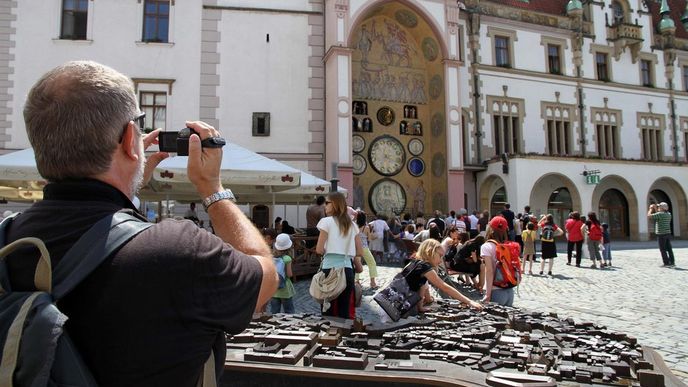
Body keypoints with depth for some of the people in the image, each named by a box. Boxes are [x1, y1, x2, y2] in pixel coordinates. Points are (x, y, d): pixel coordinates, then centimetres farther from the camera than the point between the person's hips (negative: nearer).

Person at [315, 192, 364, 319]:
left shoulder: (326, 221, -4)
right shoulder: (352, 225, 11)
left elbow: (319, 249, -7)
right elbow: (360, 252, 11)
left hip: (330, 268, -5)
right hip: (347, 269, 5)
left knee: (330, 310, 4)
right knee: (346, 310, 10)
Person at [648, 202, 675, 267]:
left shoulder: (660, 214, -15)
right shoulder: (669, 214, 10)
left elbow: (649, 215, -12)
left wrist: (651, 208, 2)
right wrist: (655, 208, 23)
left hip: (661, 235, -7)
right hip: (668, 233, 7)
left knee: (663, 250, -2)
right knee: (669, 249, 10)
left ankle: (666, 263, -2)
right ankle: (672, 262, 11)